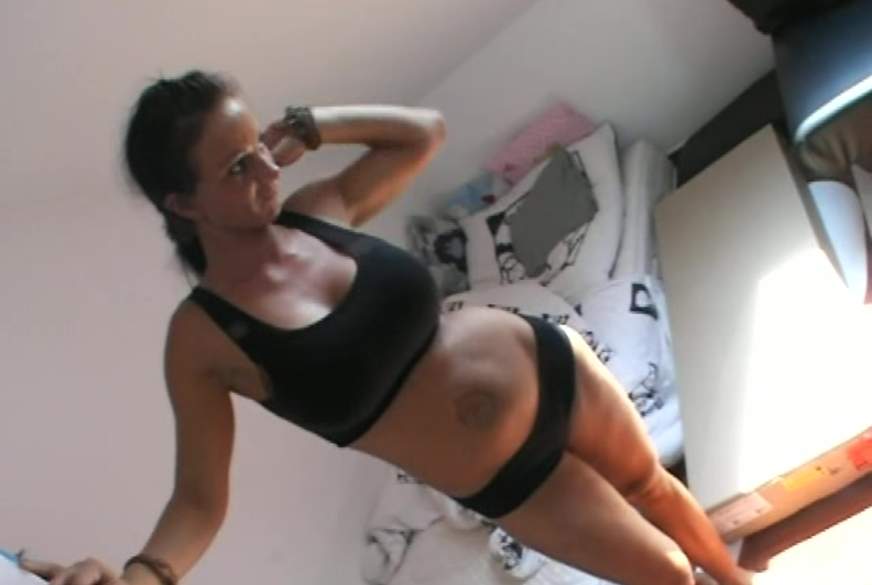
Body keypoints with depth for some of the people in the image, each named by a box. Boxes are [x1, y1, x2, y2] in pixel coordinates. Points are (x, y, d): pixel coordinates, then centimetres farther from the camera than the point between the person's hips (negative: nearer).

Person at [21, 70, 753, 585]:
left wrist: (309, 126, -9)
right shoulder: (203, 336, -22)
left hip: (549, 369, 4)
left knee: (653, 486, 29)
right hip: (507, 480, -4)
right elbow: (200, 498, -21)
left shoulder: (321, 209, -8)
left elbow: (426, 131, 6)